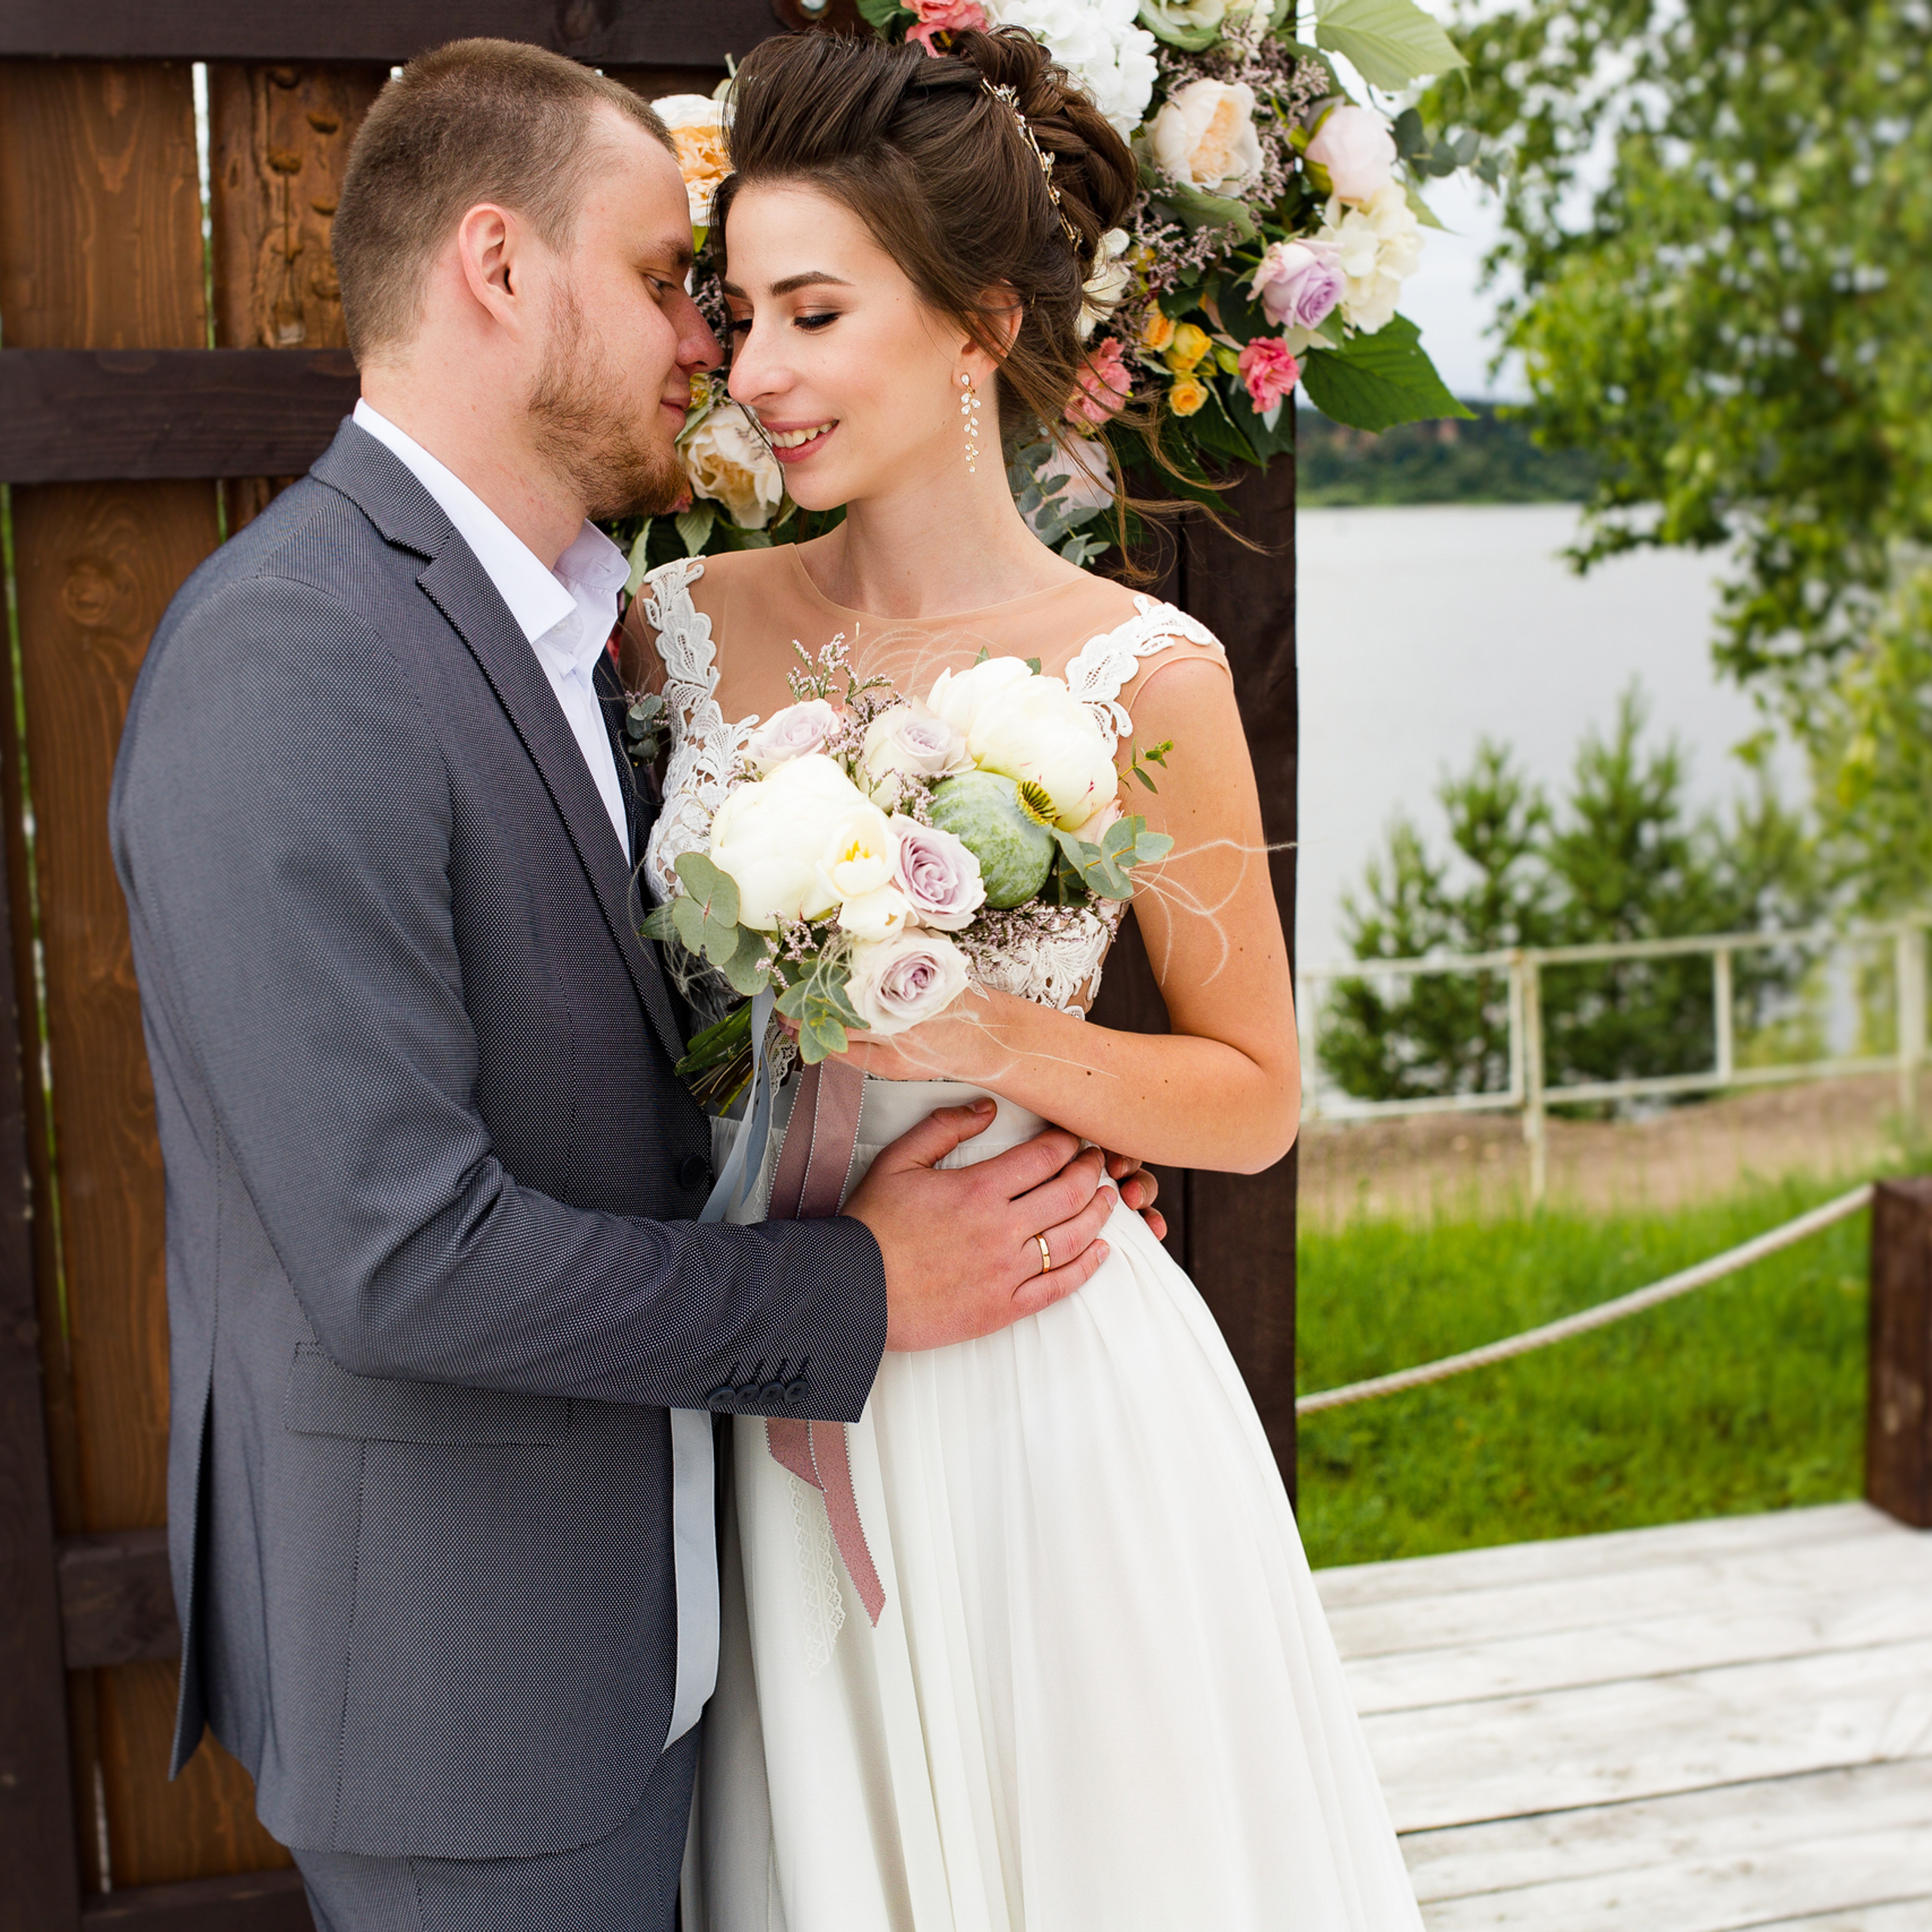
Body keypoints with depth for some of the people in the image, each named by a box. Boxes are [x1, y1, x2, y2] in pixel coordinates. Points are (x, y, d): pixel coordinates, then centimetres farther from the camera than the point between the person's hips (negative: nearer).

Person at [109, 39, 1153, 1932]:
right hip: (457, 1658, -8)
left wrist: (1007, 1124, 1)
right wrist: (855, 1293, -16)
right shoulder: (292, 666, -23)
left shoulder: (552, 624, 7)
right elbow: (400, 1252, -27)